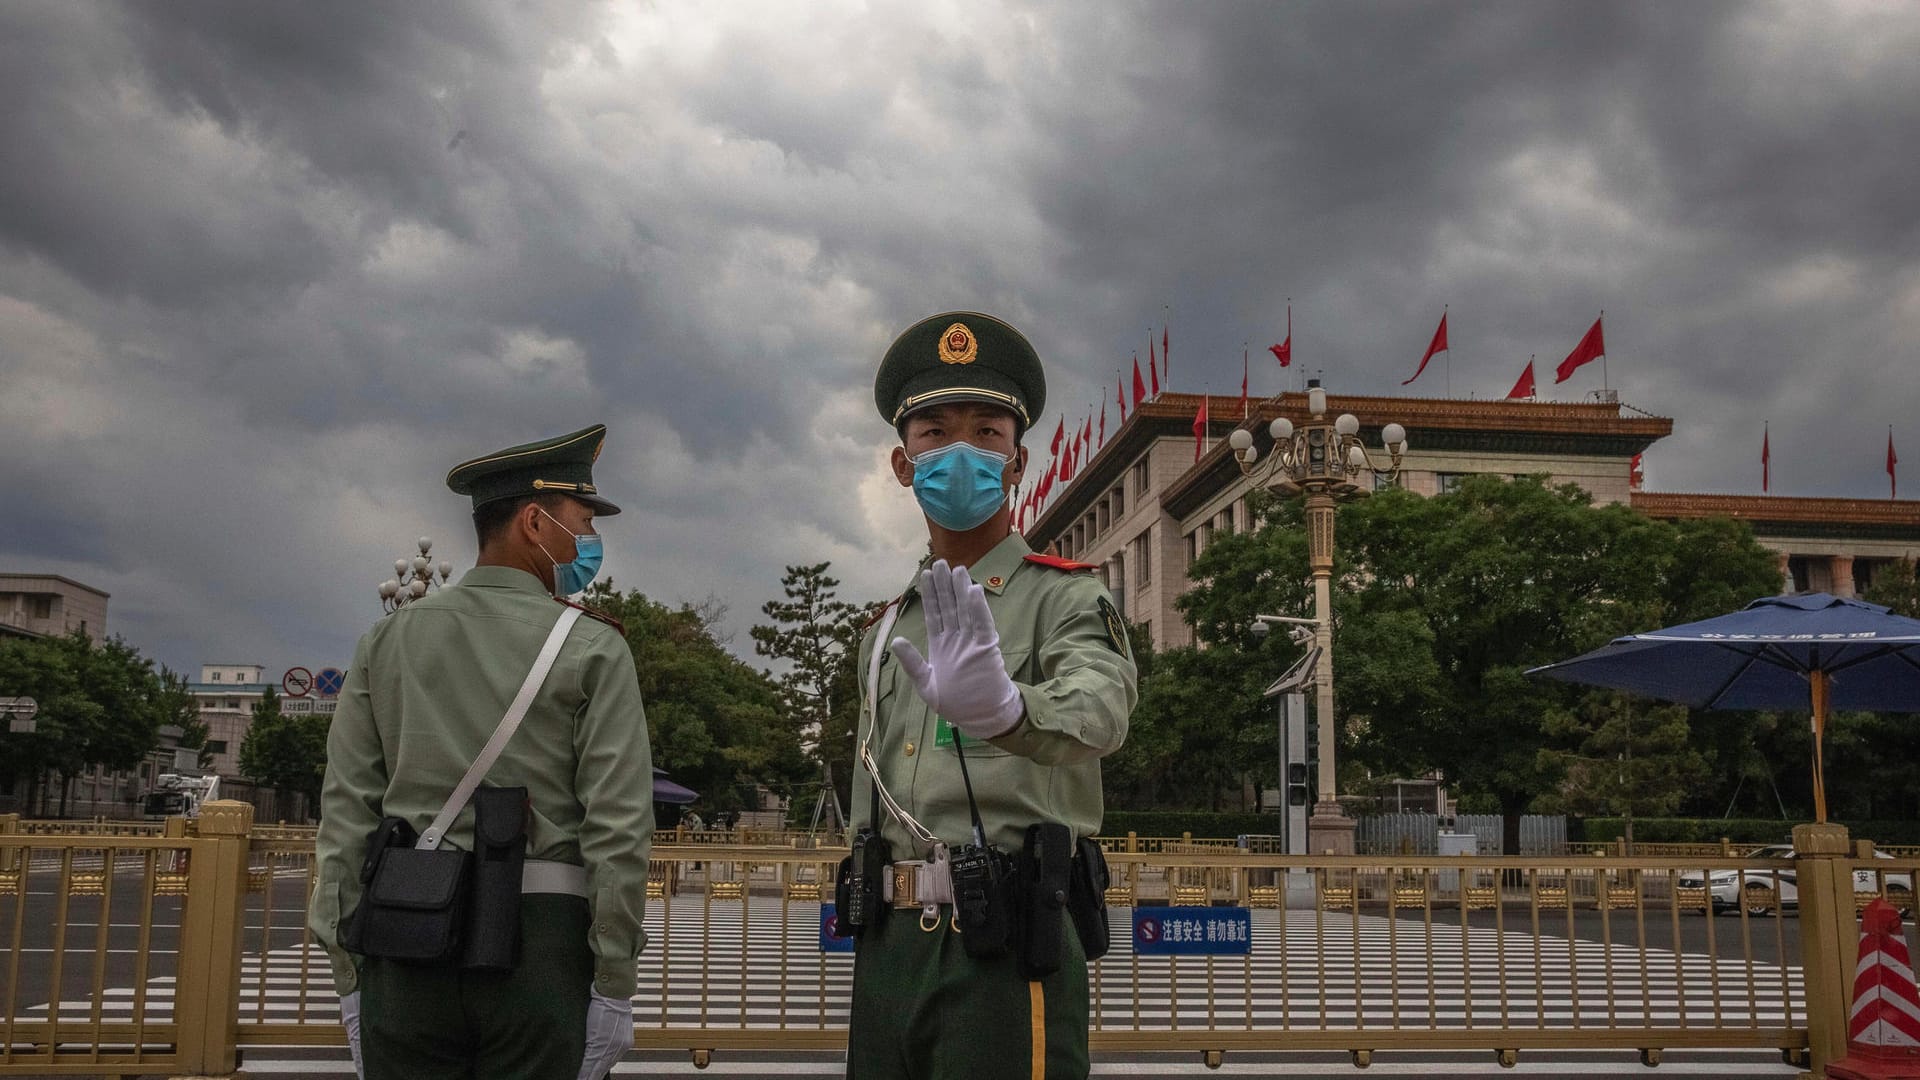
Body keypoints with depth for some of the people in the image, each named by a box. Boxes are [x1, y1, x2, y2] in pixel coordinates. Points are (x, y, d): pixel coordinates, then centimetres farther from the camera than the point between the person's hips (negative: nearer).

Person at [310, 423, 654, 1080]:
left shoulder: (388, 641, 8)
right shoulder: (593, 650, -3)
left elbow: (345, 812, 5)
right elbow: (618, 829, -10)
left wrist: (349, 974, 8)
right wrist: (615, 985, -5)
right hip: (542, 945, -3)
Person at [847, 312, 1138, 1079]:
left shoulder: (1065, 599, -3)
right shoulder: (886, 635, 17)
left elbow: (1098, 707, -26)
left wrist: (1001, 708, -48)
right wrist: (870, 965, 14)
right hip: (887, 955, 6)